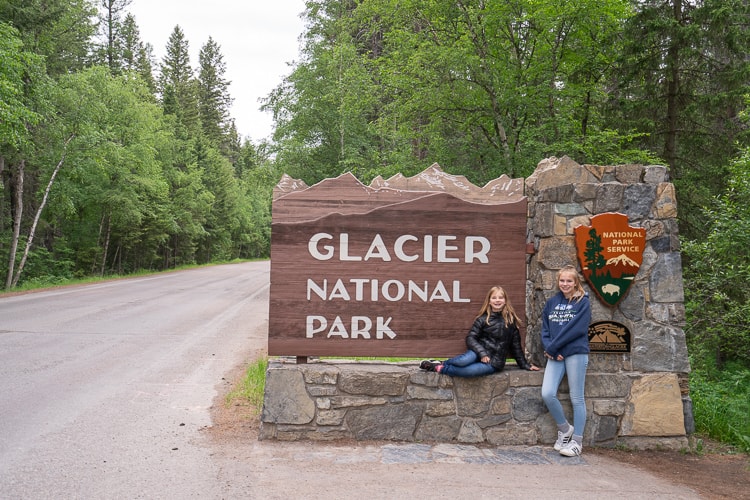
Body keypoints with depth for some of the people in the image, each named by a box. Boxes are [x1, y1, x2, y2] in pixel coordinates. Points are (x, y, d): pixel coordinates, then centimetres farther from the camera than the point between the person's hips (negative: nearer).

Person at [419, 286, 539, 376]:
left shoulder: (510, 320, 3)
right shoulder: (483, 319, 1)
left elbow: (515, 345, 10)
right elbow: (470, 338, -5)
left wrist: (525, 365, 12)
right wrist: (482, 353, -20)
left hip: (495, 361, 0)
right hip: (480, 351, 0)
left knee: (468, 370, -29)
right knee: (465, 361, -35)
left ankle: (440, 368, -9)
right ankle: (443, 363, -9)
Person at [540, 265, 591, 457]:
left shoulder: (583, 302, -1)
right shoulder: (552, 302, 13)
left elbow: (576, 329, -13)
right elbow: (545, 328, 11)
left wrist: (552, 347, -13)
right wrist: (549, 349, -7)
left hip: (576, 353, -4)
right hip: (555, 355, 4)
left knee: (576, 398, 2)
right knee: (547, 394, -8)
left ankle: (577, 441, 14)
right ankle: (565, 429, 15)